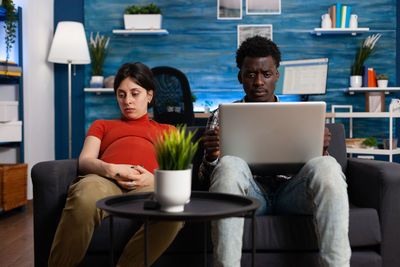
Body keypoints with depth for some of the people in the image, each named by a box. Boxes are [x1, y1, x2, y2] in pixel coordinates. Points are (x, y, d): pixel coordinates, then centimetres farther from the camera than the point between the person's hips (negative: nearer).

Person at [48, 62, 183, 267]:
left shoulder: (167, 131, 34)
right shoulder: (102, 126, 36)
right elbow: (84, 160, 16)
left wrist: (154, 179, -7)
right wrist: (111, 170, -8)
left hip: (147, 187, 0)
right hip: (104, 180, 0)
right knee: (85, 198, -40)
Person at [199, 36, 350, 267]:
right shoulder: (223, 116, 17)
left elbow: (309, 166, 14)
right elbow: (205, 176, 10)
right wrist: (211, 156, -14)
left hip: (290, 190, 1)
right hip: (250, 191, -1)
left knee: (327, 166, -29)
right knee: (230, 164, -33)